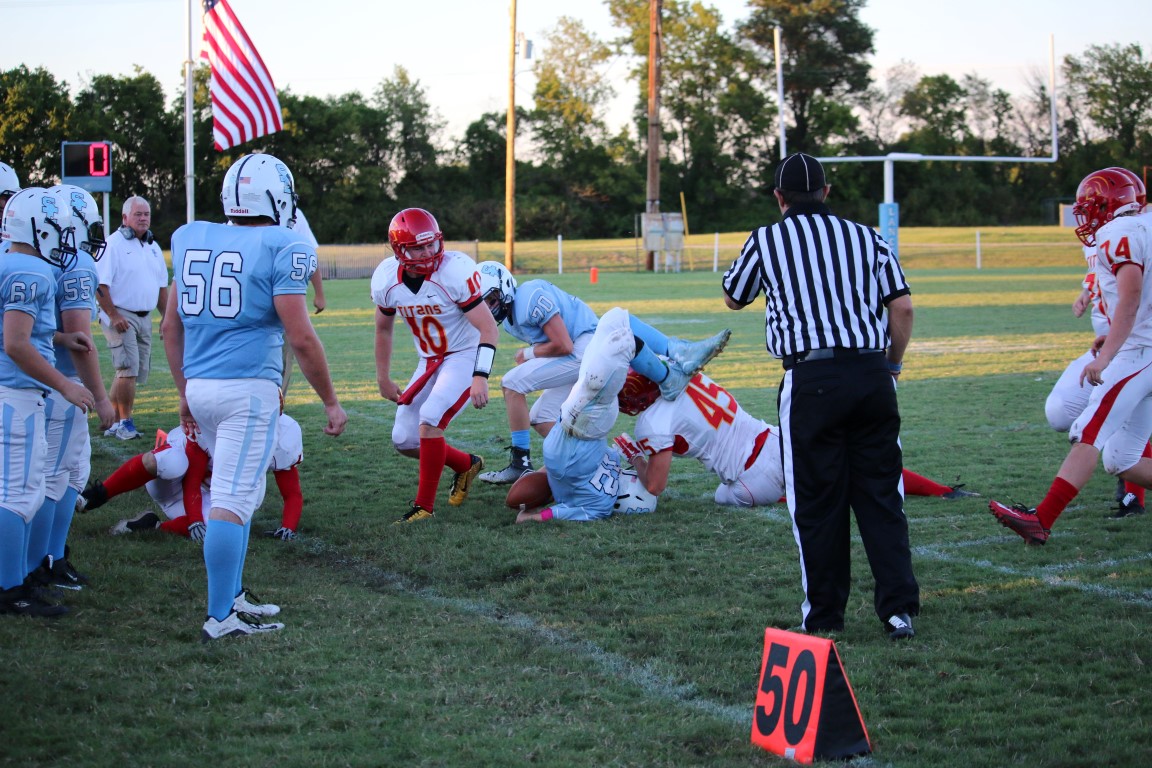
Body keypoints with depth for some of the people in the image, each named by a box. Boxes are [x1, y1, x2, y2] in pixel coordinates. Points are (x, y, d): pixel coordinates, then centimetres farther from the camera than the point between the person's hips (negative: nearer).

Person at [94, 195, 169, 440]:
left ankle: (115, 423, 15)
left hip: (144, 317, 8)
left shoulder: (153, 247, 15)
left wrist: (166, 316, 15)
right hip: (120, 315, -8)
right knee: (129, 368, -15)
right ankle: (124, 422, -7)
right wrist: (113, 315, -18)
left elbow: (162, 286, 22)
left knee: (138, 373, 7)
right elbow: (99, 284, -14)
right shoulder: (114, 244, -9)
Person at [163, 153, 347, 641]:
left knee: (243, 492, 21)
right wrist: (331, 402, -1)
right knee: (232, 501, -6)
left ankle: (233, 600, 25)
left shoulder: (191, 240, 10)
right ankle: (221, 619, -4)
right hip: (248, 387, -7)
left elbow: (171, 327, 15)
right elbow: (300, 338, -11)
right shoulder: (281, 249, -9)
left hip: (200, 386, 7)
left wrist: (185, 394, 24)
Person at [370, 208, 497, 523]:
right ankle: (466, 465, 30)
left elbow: (488, 328, -22)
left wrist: (480, 378, -31)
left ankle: (424, 505, -10)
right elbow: (383, 330, 12)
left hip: (465, 356, -6)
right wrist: (383, 379, 14)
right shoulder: (387, 279, -8)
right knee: (405, 440, 4)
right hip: (430, 361, 6)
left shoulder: (454, 271, -25)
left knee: (429, 421, -24)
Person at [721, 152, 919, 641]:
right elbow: (902, 307, 4)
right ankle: (898, 608, 3)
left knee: (817, 502, 6)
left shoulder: (766, 242, 5)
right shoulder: (867, 238, 11)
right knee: (881, 495, 8)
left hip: (812, 379, -2)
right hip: (872, 374, 3)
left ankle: (824, 615, 11)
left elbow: (733, 299, 21)